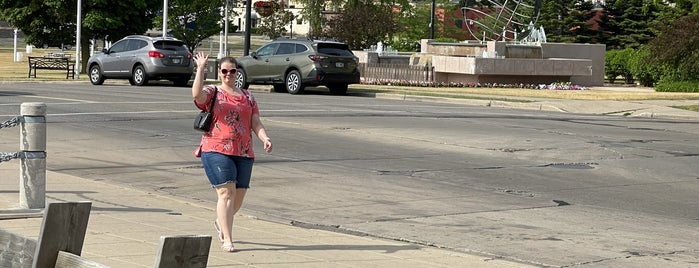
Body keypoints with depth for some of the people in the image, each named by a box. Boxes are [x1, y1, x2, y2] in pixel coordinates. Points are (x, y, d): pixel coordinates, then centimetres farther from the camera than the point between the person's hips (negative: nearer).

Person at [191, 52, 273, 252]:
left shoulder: (247, 97, 17)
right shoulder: (212, 93, 4)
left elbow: (256, 123, 11)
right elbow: (197, 95, -20)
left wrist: (265, 139, -7)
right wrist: (200, 69, -19)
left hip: (243, 153, 5)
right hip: (217, 151, -5)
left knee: (238, 197, 8)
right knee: (226, 192, -15)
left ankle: (221, 222, 40)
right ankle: (227, 240, -12)